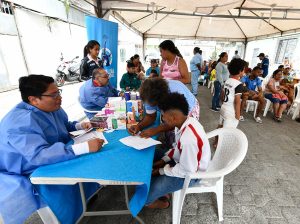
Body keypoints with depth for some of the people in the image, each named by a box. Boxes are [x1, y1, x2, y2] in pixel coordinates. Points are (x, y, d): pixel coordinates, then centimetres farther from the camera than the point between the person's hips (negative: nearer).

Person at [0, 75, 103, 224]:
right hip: (23, 176, -7)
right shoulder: (21, 122, -31)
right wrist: (85, 147, -48)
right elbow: (39, 155, -42)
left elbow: (64, 125, 15)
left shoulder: (52, 108, -4)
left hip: (53, 159, 8)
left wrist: (79, 125, -5)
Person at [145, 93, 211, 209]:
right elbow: (178, 147, 4)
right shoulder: (187, 121, -12)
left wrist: (162, 171, -16)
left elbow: (186, 170, -28)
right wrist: (164, 160, -1)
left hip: (190, 174, -8)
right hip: (185, 160, 9)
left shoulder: (188, 139, -39)